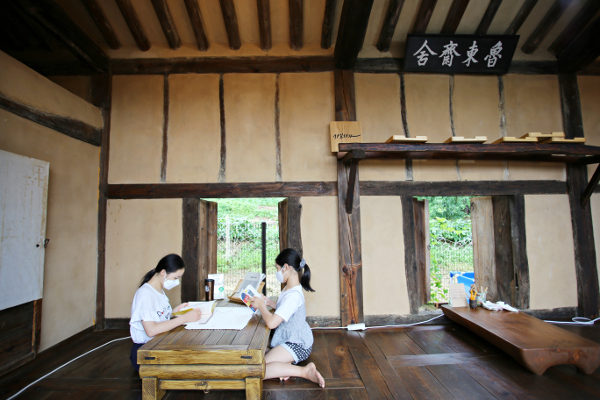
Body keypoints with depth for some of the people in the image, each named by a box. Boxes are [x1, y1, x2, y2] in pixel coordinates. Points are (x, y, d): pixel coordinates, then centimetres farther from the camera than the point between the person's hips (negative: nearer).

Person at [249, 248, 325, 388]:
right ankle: (287, 363, 2)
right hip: (291, 339, 10)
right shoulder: (289, 289, 4)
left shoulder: (293, 295, -28)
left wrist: (261, 305, -15)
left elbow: (271, 322, -32)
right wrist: (269, 303, 4)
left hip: (297, 345, -10)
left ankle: (304, 371, -15)